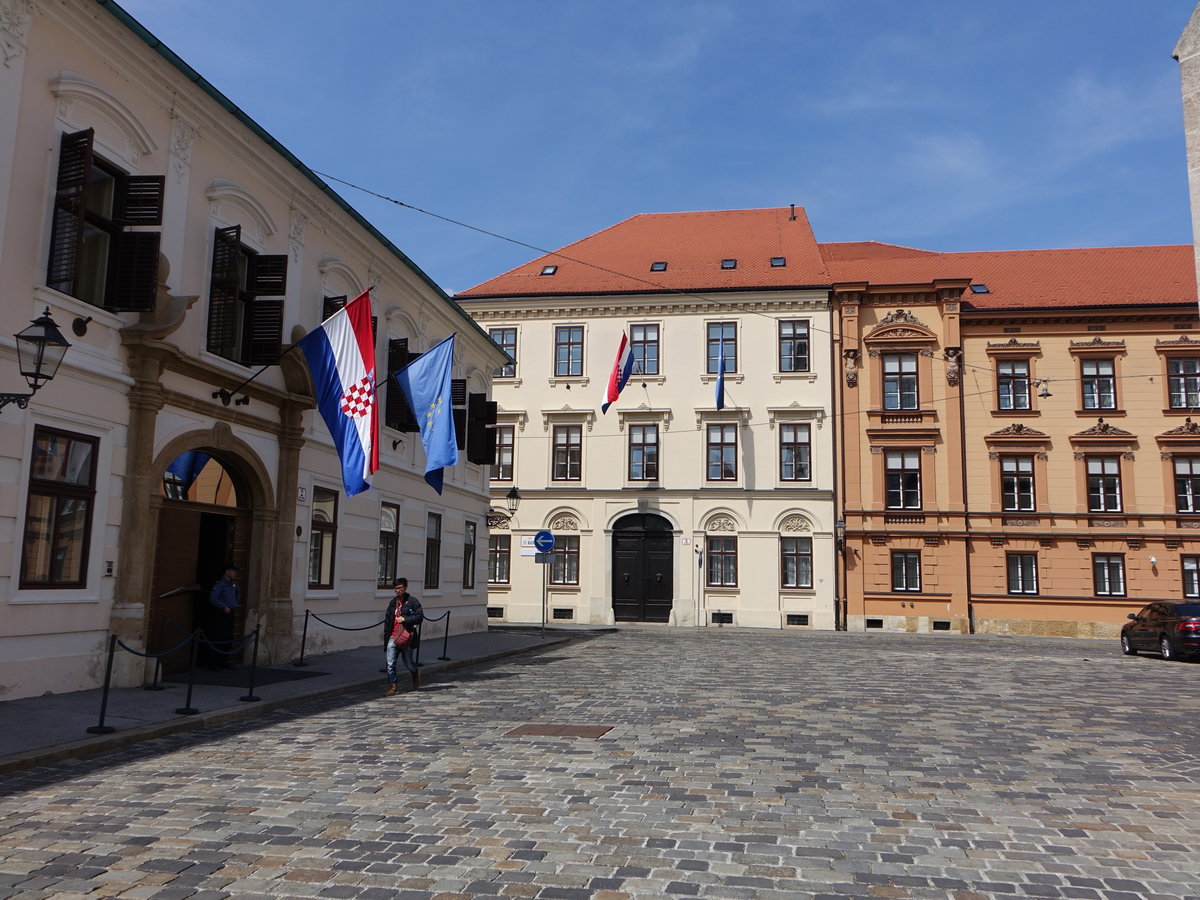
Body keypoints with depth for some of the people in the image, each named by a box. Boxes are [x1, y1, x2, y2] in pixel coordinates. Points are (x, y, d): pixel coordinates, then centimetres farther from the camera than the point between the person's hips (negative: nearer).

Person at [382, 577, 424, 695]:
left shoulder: (412, 601, -4)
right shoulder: (393, 602, 13)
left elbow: (420, 617, -10)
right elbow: (387, 620, 17)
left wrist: (405, 619, -19)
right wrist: (386, 636, 14)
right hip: (393, 637, 4)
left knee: (408, 661, 6)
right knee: (390, 663, -5)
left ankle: (415, 675, 37)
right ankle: (392, 686, 2)